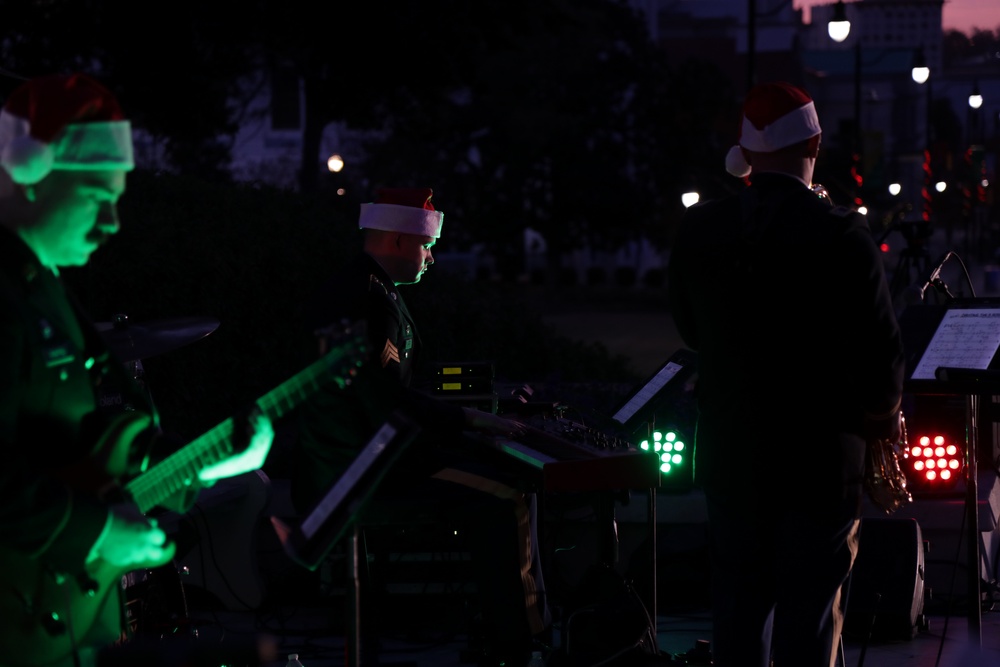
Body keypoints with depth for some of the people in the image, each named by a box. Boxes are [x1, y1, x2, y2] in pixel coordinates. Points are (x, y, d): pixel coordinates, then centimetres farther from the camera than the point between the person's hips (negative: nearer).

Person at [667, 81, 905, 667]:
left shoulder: (698, 230, -4)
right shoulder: (842, 236, -17)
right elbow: (880, 349, -14)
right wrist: (882, 415, 4)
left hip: (729, 457, 4)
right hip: (819, 459, -4)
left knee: (738, 609, 15)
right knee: (810, 619, 4)